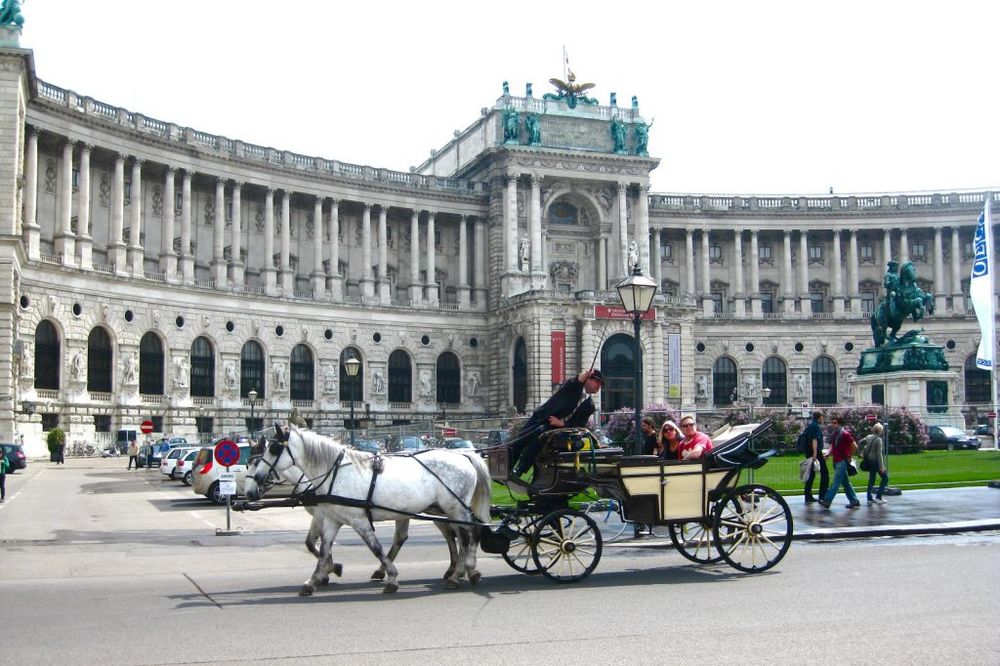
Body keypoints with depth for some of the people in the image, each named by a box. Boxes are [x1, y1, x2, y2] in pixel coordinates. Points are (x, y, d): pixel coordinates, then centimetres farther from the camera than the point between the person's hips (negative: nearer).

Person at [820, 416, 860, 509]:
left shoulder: (845, 434, -12)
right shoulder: (835, 434, 12)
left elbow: (854, 446, -13)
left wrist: (849, 456, -5)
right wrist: (829, 454, 7)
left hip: (842, 461, -9)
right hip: (836, 461, 9)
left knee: (836, 482, -9)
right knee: (845, 483, 12)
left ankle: (826, 501, -13)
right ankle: (854, 501, 18)